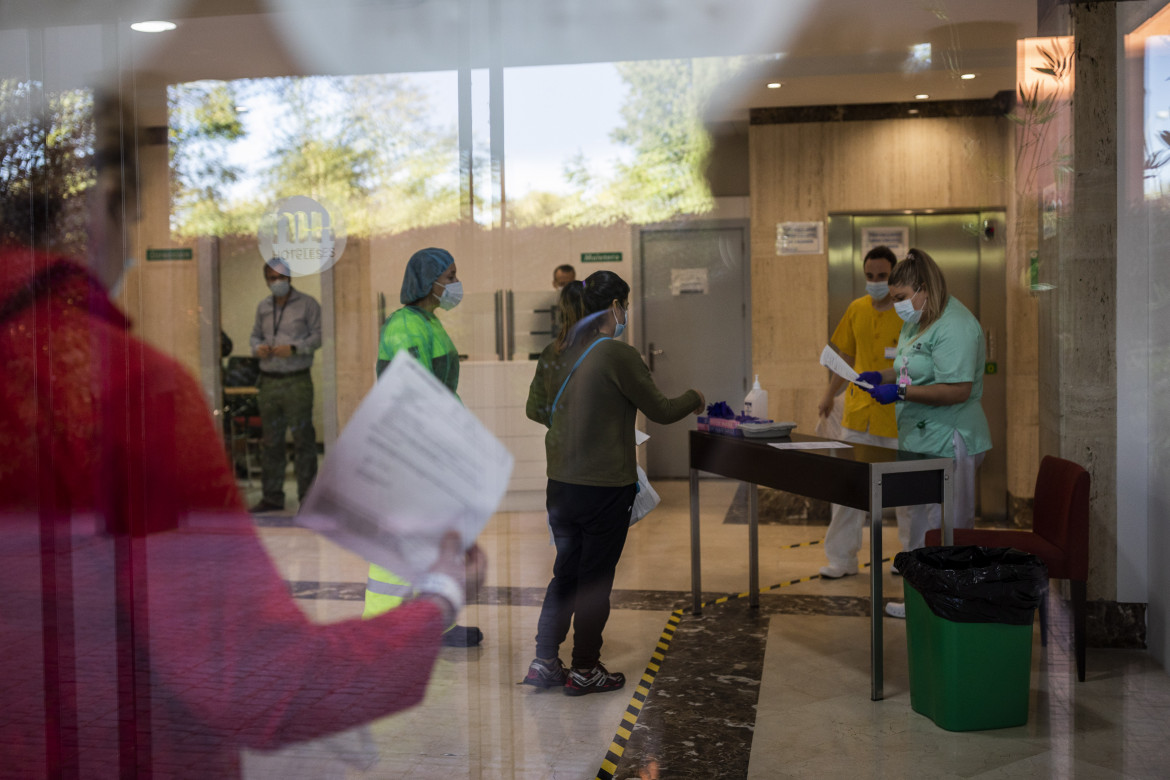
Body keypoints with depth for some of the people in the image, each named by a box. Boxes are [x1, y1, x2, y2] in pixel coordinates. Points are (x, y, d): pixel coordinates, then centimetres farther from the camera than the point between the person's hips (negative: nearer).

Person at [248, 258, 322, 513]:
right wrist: (258, 348, -3)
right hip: (269, 380, 5)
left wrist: (293, 348, -19)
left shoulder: (307, 304, -1)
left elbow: (316, 337, -4)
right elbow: (256, 335, 20)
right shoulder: (263, 307, 13)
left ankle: (307, 497, 1)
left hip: (297, 380, -5)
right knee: (271, 440, 8)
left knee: (303, 439, -5)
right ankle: (272, 497, 15)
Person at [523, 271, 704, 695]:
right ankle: (585, 670, 19)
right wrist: (694, 399, 11)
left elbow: (535, 409, 15)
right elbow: (660, 410, -9)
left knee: (566, 571, 18)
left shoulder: (555, 353, 4)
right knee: (595, 579, 8)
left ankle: (544, 662, 22)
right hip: (606, 487, -6)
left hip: (560, 483, 6)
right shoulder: (618, 354, -17)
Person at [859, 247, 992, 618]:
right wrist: (882, 376, 8)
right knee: (921, 520, 16)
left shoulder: (954, 327, -19)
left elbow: (958, 390, -26)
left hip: (948, 442, -11)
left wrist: (901, 391, -23)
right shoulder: (917, 322, 15)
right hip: (921, 439, 11)